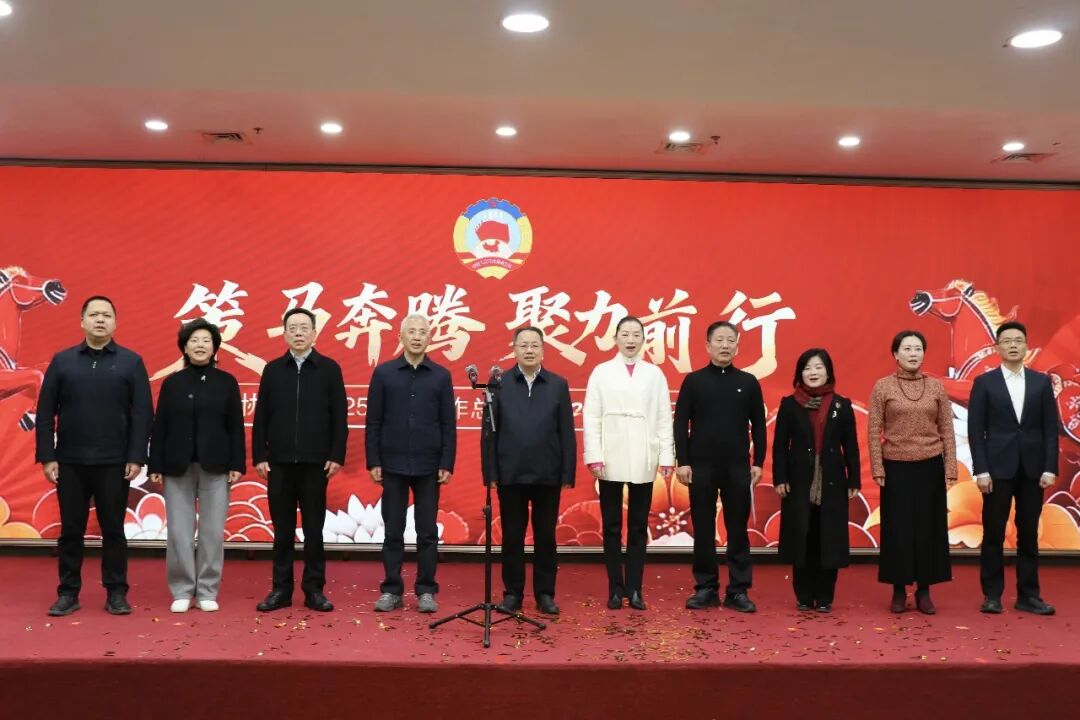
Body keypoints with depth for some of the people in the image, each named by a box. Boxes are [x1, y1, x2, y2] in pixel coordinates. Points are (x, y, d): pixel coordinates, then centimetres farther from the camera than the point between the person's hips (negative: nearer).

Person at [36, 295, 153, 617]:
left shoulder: (131, 362, 2)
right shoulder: (62, 361, 5)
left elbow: (142, 413, -2)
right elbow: (45, 413, 5)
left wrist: (136, 457, -8)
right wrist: (47, 457, -2)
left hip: (114, 463, -1)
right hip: (69, 462, 1)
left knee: (113, 529, 6)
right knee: (70, 530, 8)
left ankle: (116, 592, 15)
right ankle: (68, 592, 18)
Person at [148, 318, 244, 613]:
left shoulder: (226, 382, 4)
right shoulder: (172, 383, 7)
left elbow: (235, 426, 2)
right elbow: (160, 427, 5)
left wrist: (237, 464, -5)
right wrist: (156, 465, -1)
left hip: (215, 466, -1)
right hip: (178, 466, 1)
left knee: (213, 530, 2)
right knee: (179, 531, 1)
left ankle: (207, 591, 11)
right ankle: (181, 591, 12)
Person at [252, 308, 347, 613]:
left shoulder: (330, 369, 3)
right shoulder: (273, 369, 7)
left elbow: (339, 417, 0)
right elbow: (261, 416, 6)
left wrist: (337, 456, -6)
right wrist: (259, 456, 0)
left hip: (315, 462, -1)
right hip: (279, 462, 1)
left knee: (313, 528, 5)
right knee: (282, 529, 7)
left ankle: (314, 590, 12)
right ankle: (281, 589, 14)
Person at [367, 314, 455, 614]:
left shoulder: (441, 376, 4)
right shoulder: (383, 373, 2)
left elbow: (449, 425, 3)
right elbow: (373, 422, 2)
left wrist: (447, 464, -3)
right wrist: (373, 462, -3)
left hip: (428, 467, 0)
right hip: (393, 465, 0)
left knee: (427, 532, 4)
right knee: (393, 531, 5)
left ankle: (426, 591, 13)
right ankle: (391, 590, 14)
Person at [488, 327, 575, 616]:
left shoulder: (558, 385, 4)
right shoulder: (500, 383, 2)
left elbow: (567, 433, 2)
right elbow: (490, 431, 0)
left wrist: (568, 474, -3)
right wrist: (491, 472, -5)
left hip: (548, 475, 1)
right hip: (511, 474, 0)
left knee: (545, 537, 8)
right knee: (512, 537, 8)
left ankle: (545, 593, 17)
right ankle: (512, 592, 18)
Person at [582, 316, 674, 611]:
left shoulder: (655, 374, 6)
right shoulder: (601, 372, 4)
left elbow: (664, 418, 4)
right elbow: (591, 417, 0)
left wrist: (667, 457, -1)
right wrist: (594, 456, -8)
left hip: (643, 461, 1)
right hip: (611, 461, 0)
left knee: (639, 527, 6)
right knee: (612, 526, 5)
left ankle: (634, 589, 13)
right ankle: (615, 589, 13)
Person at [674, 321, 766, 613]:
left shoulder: (749, 382, 5)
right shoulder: (693, 381, 2)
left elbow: (758, 426, 7)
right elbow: (681, 424, 0)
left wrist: (758, 462, 1)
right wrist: (682, 462, -6)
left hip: (738, 468, 1)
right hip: (701, 467, -1)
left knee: (738, 530, 5)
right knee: (703, 530, 5)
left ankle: (738, 590, 12)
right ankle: (705, 588, 15)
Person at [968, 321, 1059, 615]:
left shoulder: (1041, 382, 7)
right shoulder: (984, 383, 1)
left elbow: (1051, 428, 4)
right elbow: (975, 430, -2)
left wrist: (1050, 468, -4)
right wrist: (981, 470, -10)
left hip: (1033, 469, 2)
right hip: (998, 468, -2)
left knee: (1029, 534, 7)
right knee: (993, 534, 3)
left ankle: (1028, 595, 15)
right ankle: (992, 594, 12)